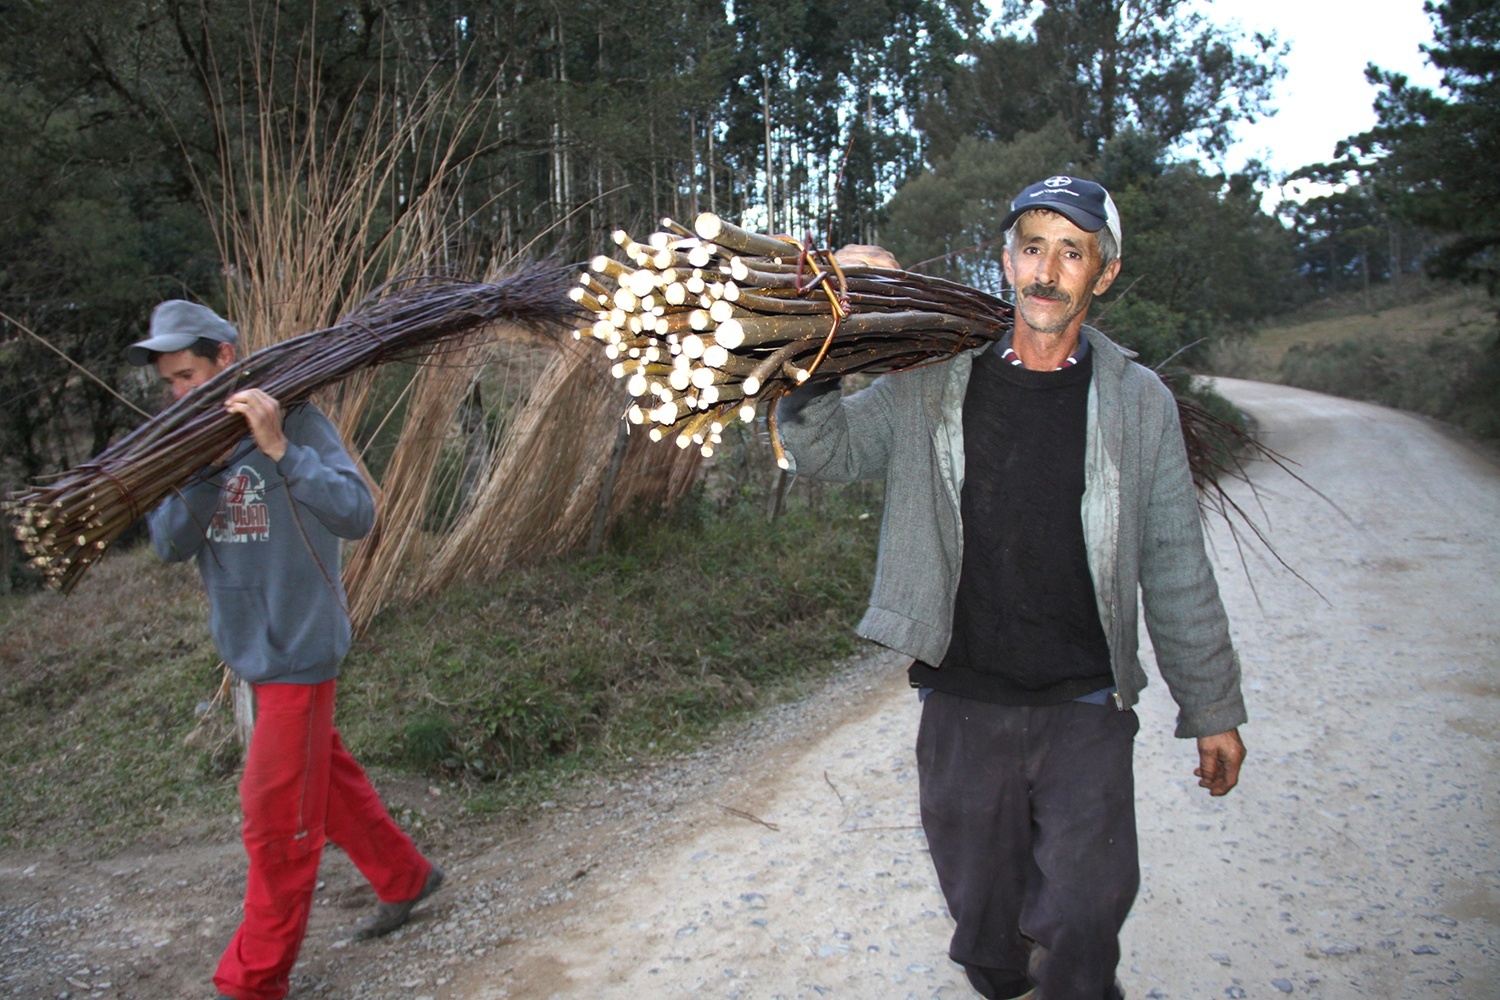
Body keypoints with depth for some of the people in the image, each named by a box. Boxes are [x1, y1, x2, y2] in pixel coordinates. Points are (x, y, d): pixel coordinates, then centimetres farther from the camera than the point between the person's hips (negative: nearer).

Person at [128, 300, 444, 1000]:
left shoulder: (294, 419, -14)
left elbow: (356, 515, -26)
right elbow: (170, 544, -4)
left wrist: (278, 450, -35)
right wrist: (203, 470, -20)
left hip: (297, 647, -7)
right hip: (251, 648, 7)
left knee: (276, 819, 2)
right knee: (327, 778, 20)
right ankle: (404, 877, 41)